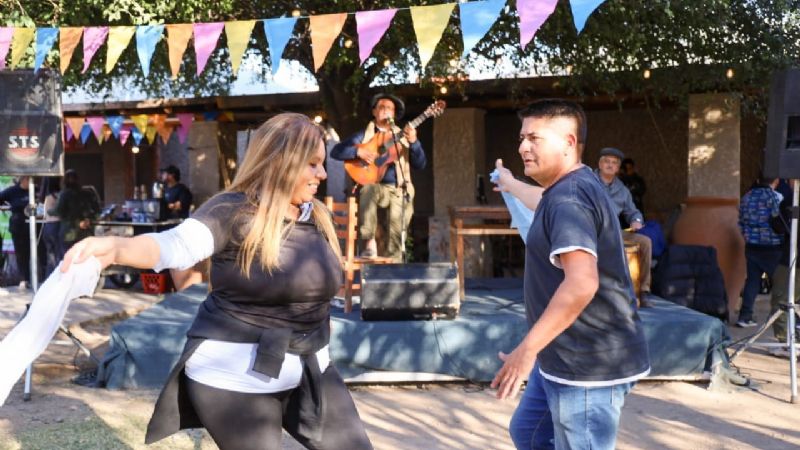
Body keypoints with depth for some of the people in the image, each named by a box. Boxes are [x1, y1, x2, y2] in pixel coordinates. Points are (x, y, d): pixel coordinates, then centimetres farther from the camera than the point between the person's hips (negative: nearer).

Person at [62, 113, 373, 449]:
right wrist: (116, 248, -50)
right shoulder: (233, 211, -15)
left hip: (308, 369, 7)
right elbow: (177, 245, -32)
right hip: (236, 375, -6)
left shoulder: (319, 216, 4)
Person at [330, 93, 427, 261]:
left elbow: (420, 165, 7)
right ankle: (369, 242, -29)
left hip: (397, 189, 2)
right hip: (373, 186, -2)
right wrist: (358, 151, -14)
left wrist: (414, 142, -9)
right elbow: (335, 151, 2)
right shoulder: (364, 135, 11)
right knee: (367, 189, -35)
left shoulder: (402, 136, 16)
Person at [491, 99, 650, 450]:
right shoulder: (566, 190, 11)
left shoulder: (568, 198, -23)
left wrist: (527, 349, -31)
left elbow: (581, 284, -35)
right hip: (567, 357, 11)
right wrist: (509, 184, 55)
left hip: (589, 365, -11)